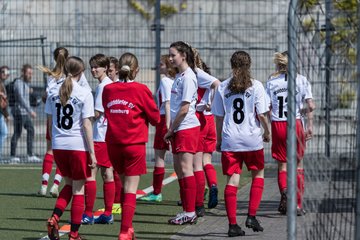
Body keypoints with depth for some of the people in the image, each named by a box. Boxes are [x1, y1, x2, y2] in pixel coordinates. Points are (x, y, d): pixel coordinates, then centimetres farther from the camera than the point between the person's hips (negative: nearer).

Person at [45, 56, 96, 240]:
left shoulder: (53, 91, 3)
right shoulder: (84, 93, -10)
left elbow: (50, 121, 8)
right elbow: (86, 124, -11)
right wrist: (92, 153, -7)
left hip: (58, 146, 5)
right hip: (78, 146, -5)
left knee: (69, 184, 22)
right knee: (78, 190, 7)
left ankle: (54, 218, 1)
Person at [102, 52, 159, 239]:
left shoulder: (108, 89, 2)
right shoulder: (141, 90, -9)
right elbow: (155, 118, -2)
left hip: (113, 144, 4)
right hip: (134, 145, -4)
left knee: (125, 185, 20)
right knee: (131, 190, -2)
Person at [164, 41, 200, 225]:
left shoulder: (188, 77, -14)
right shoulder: (179, 76, 15)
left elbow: (184, 108, -17)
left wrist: (171, 129, -11)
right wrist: (171, 130, 13)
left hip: (187, 127, -10)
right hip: (179, 129, 10)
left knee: (185, 168, -10)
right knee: (179, 169, 10)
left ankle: (190, 212, -9)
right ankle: (186, 210, 14)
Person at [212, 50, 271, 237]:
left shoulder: (222, 87, 4)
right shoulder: (256, 86, -4)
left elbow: (219, 117, 6)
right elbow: (262, 114, -6)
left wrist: (219, 139, 17)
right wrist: (267, 132, 11)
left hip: (229, 141, 2)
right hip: (252, 140, -2)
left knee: (232, 179, 2)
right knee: (258, 175, 18)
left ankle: (233, 224, -2)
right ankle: (251, 216, 7)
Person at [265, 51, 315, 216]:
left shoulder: (271, 81, 3)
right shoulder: (301, 80, 1)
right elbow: (311, 106, -6)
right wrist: (309, 125, 1)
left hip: (277, 125, 1)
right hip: (295, 123, -1)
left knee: (282, 165, 9)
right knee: (298, 165, 10)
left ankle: (284, 190, -21)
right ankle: (297, 205, 9)